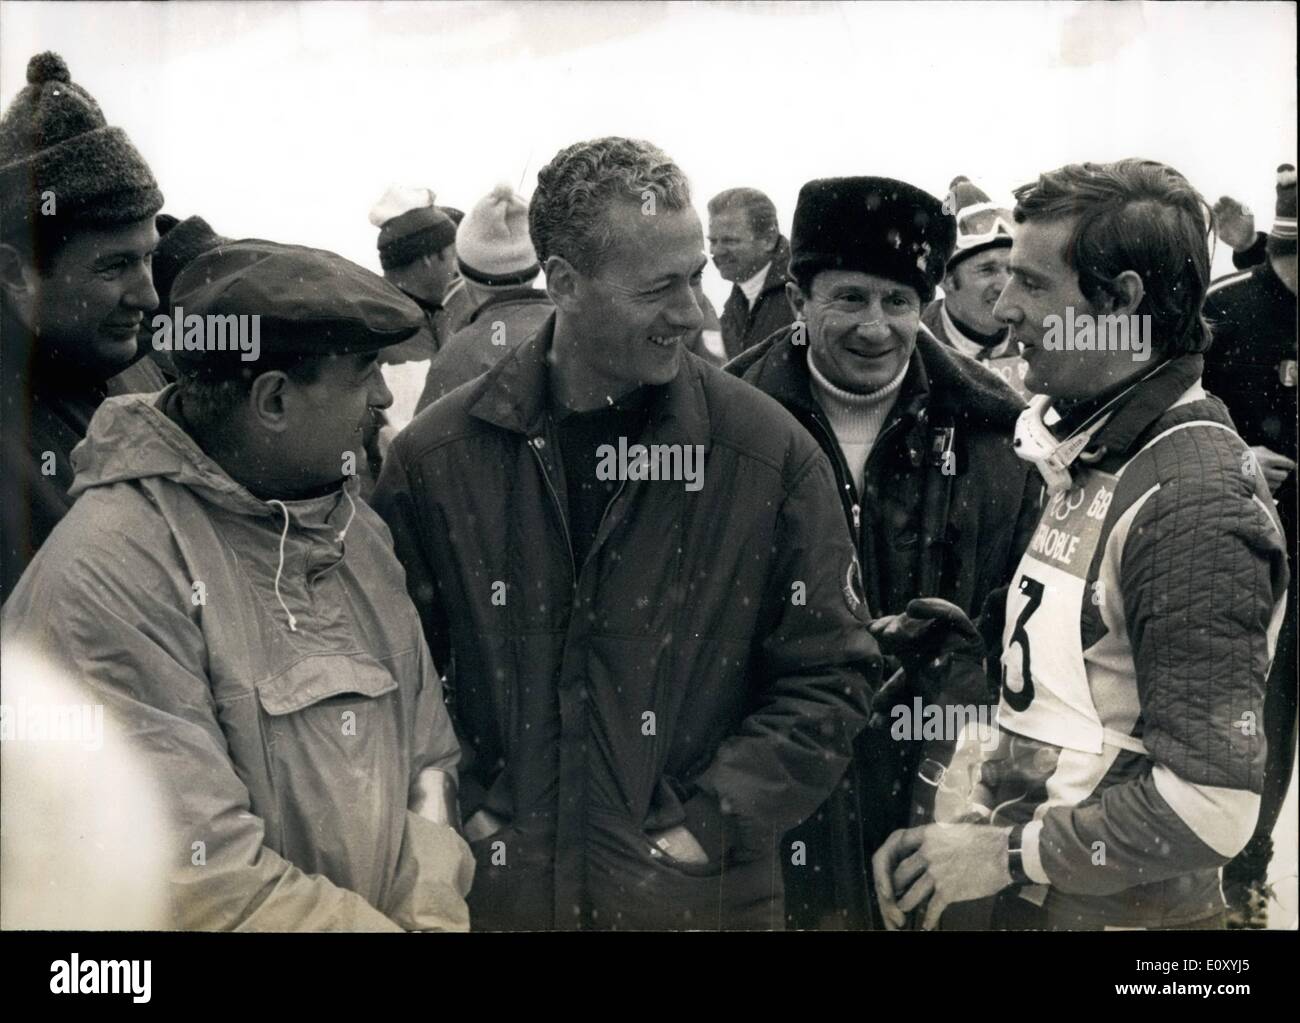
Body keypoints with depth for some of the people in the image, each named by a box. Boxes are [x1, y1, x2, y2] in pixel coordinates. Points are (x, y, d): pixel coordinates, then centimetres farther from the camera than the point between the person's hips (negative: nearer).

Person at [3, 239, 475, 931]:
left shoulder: (354, 529, 2)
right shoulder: (111, 572, -22)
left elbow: (428, 755, 5)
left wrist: (433, 911, -10)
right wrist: (382, 925, -19)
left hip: (395, 913, 6)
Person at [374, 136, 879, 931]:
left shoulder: (771, 455, -7)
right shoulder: (436, 459, -4)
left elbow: (830, 674, -3)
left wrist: (712, 821, -9)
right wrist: (460, 809, -4)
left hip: (699, 895, -1)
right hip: (498, 890, 1)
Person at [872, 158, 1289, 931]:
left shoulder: (1194, 502, -21)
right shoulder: (1096, 456, 7)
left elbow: (1209, 803, -24)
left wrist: (1007, 853, -18)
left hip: (1114, 910, -8)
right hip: (1028, 896, 8)